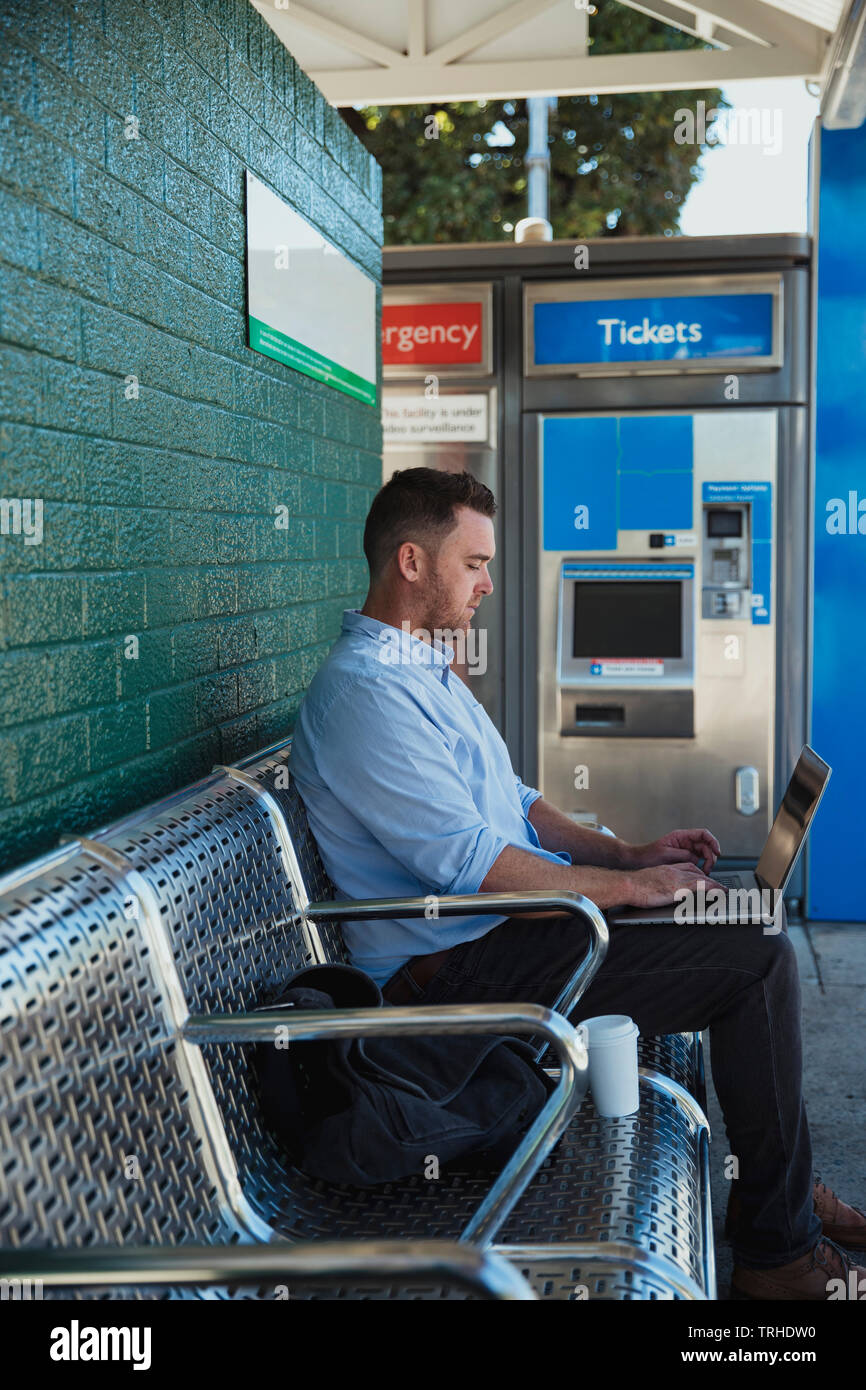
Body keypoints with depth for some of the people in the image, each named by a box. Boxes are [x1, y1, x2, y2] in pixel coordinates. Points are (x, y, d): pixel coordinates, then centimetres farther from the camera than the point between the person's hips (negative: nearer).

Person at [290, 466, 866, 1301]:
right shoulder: (363, 691, -19)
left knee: (736, 915, 12)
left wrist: (629, 853, 8)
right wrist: (627, 885, -16)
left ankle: (780, 1190, 22)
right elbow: (470, 867, -25)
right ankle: (778, 1250, -2)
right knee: (760, 958, -15)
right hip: (458, 972, -11)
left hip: (502, 928, 11)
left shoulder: (425, 671, 17)